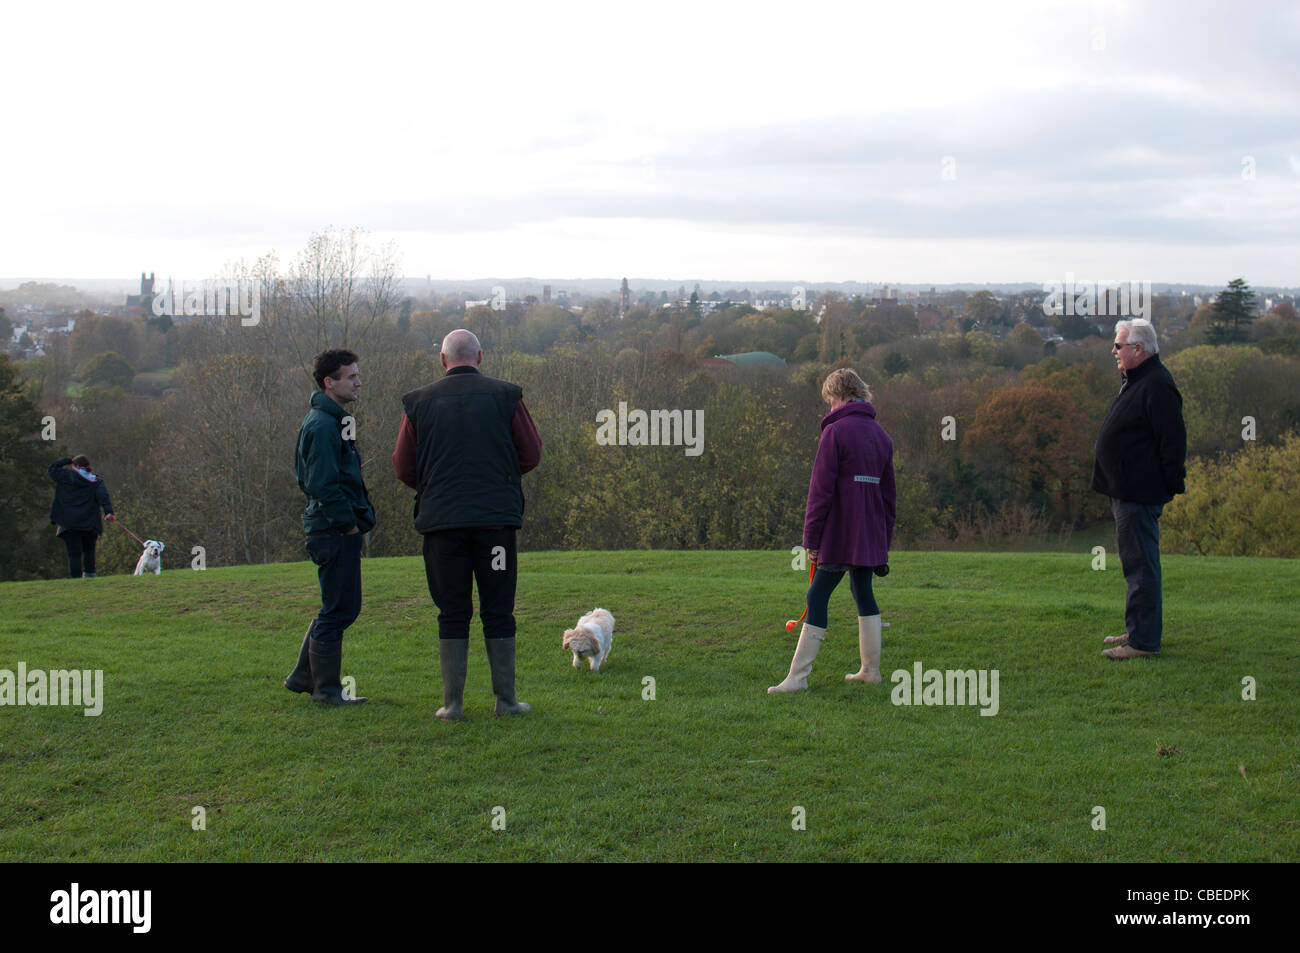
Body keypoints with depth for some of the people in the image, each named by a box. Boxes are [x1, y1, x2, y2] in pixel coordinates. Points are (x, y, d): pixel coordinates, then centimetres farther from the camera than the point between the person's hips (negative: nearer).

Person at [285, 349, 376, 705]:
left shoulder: (332, 420, 18)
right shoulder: (323, 425, -16)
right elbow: (323, 484, -22)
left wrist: (360, 518, 15)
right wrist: (347, 523, -17)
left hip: (341, 528, 11)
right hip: (335, 531, -11)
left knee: (341, 608, 16)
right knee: (338, 610, -3)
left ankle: (304, 676, 24)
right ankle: (326, 688, 6)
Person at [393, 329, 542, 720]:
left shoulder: (419, 402, 3)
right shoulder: (505, 395, 1)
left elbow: (403, 467, 5)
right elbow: (531, 454, 4)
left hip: (441, 517, 1)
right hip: (497, 516, 0)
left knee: (452, 613, 6)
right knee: (498, 612, 7)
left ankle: (453, 703, 4)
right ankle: (505, 699, 9)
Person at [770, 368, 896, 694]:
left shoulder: (835, 432, -10)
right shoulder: (881, 435, 13)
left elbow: (820, 491, -12)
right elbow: (888, 493, 19)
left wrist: (811, 538, -8)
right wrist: (884, 541, 24)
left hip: (840, 533, -7)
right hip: (871, 534, 7)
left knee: (818, 597, -5)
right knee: (863, 593, 18)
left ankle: (798, 676, -6)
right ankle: (871, 669, 22)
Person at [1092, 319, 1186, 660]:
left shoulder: (1157, 387, -17)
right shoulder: (1135, 382, 17)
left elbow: (1173, 441, -21)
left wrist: (1173, 485, -19)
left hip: (1140, 495, -11)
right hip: (1126, 491, 11)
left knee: (1140, 564, -7)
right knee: (1135, 563, 17)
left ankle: (1143, 640, -3)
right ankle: (1138, 630, 27)